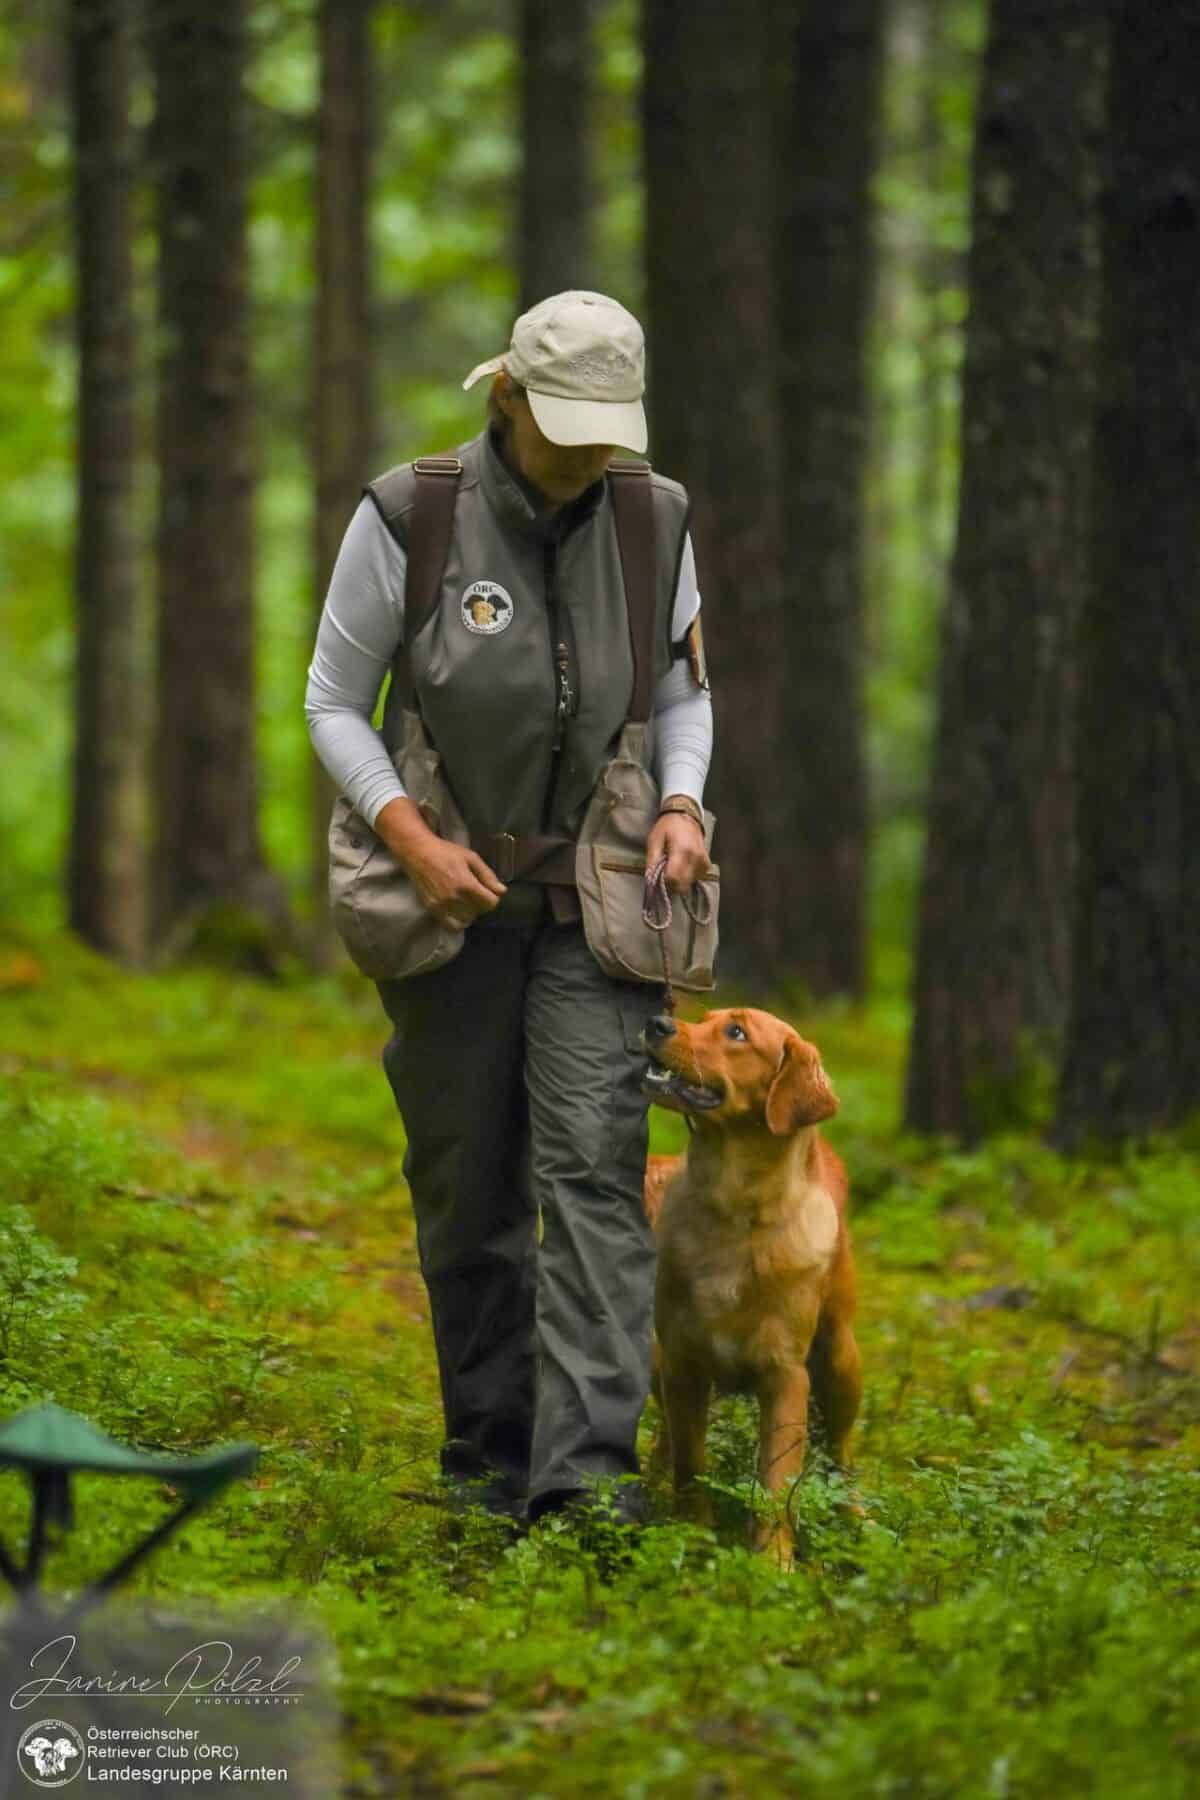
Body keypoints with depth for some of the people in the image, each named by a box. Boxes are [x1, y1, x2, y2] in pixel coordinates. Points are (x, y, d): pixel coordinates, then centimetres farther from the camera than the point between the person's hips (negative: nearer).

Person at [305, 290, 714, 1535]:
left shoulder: (652, 521, -1)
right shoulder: (408, 517, -10)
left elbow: (683, 692, 12)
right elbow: (334, 701, -2)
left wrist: (681, 807, -7)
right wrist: (412, 842, -16)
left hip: (595, 900, 1)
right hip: (450, 894, -1)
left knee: (594, 1161, -13)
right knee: (467, 1186, 6)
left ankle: (588, 1463, -19)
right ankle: (489, 1454, 20)